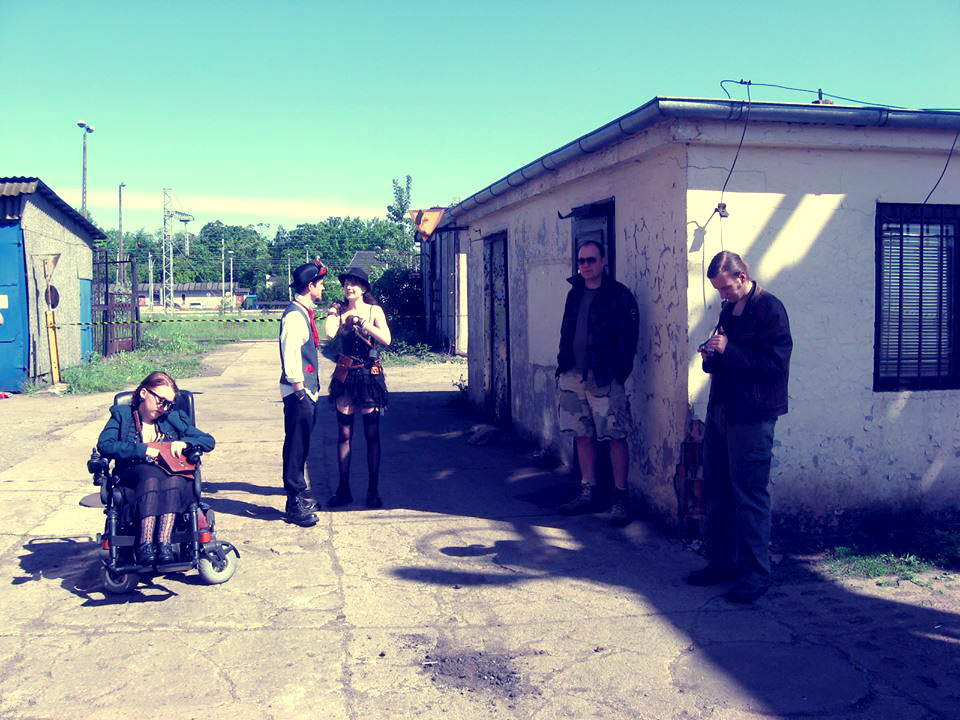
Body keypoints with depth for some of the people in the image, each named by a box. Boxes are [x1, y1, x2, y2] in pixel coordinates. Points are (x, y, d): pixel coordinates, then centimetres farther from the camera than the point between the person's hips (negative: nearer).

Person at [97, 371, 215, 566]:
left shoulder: (175, 418, 23)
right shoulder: (122, 414, 16)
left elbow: (209, 441, 16)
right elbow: (104, 445, -2)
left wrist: (184, 443, -4)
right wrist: (141, 450, -12)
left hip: (173, 475, 2)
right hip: (134, 475, -2)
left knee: (174, 478, -36)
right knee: (151, 474, -38)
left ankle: (164, 543, -47)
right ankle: (145, 544, -48)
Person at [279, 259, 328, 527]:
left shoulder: (305, 313, 14)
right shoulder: (294, 315, -16)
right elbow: (290, 356, -21)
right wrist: (300, 391, -20)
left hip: (307, 390, 10)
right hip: (298, 393, -10)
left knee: (302, 444, 17)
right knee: (296, 446, -3)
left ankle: (299, 493, 28)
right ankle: (295, 504, 4)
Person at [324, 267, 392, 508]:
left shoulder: (374, 310, 0)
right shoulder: (340, 310, 3)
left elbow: (386, 339, -15)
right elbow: (329, 333, -16)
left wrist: (362, 323, -18)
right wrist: (335, 314, -6)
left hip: (370, 375, -1)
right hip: (345, 375, 2)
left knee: (372, 434, 2)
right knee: (344, 434, 4)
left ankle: (373, 490, 11)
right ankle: (343, 489, 13)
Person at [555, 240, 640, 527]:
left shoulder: (619, 295, -5)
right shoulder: (574, 294, 14)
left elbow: (629, 337, -9)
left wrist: (619, 372, -15)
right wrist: (562, 366, 12)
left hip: (604, 379, -6)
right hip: (573, 376, 7)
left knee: (616, 436, -2)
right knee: (583, 435, 12)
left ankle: (621, 498, 6)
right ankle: (588, 493, 22)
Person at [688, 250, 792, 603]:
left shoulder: (770, 310, -10)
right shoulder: (728, 309, 16)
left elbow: (775, 363, -19)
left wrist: (729, 350, -19)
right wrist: (712, 357, 4)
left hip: (751, 418, -8)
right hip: (719, 411, 9)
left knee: (749, 495, -3)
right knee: (716, 491, 13)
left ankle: (754, 574, 6)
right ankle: (721, 563, 25)